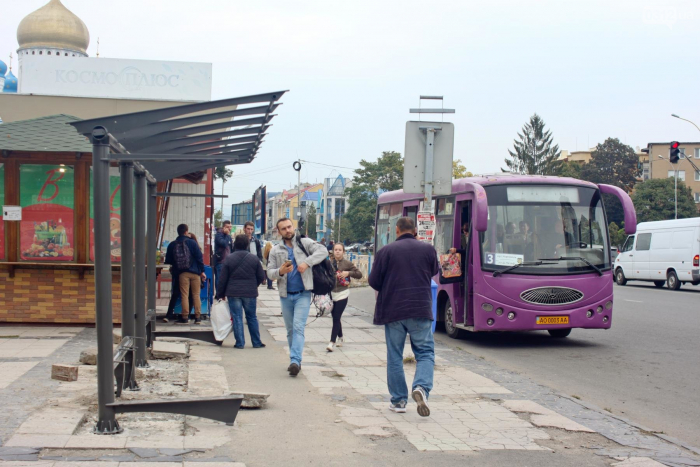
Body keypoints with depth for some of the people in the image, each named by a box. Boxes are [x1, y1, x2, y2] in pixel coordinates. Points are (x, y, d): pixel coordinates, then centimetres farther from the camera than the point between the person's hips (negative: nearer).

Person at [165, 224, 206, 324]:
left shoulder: (172, 245, 5)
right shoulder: (192, 242, -3)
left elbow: (168, 261, 8)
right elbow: (199, 257, -5)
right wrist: (202, 271, 0)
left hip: (182, 273, 1)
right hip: (195, 272, -1)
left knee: (184, 295, 4)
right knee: (196, 295, 6)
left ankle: (185, 317, 1)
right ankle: (198, 317, 6)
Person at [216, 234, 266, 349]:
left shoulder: (228, 259, -4)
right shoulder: (253, 258, 0)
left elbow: (222, 279, -2)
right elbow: (261, 277, 4)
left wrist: (220, 294, 7)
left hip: (233, 293, -1)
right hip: (250, 293, 2)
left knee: (237, 318, 3)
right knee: (252, 317, 12)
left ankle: (240, 343, 3)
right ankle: (256, 342, 14)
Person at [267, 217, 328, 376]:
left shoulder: (305, 243, 2)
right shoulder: (275, 250, 9)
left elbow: (323, 251, -11)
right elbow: (269, 272, 4)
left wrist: (307, 262, -24)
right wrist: (280, 271, -18)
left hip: (303, 294, -4)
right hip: (285, 296, 4)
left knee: (298, 327, -16)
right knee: (290, 330, 11)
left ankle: (295, 361, -23)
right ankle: (295, 362, 22)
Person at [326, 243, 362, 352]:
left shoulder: (347, 264, -3)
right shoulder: (329, 263, 6)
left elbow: (359, 274, -2)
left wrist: (348, 273, -17)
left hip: (342, 294, -4)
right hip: (331, 293, 4)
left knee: (336, 318, -9)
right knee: (335, 318, 12)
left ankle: (332, 342, -10)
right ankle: (340, 339, 29)